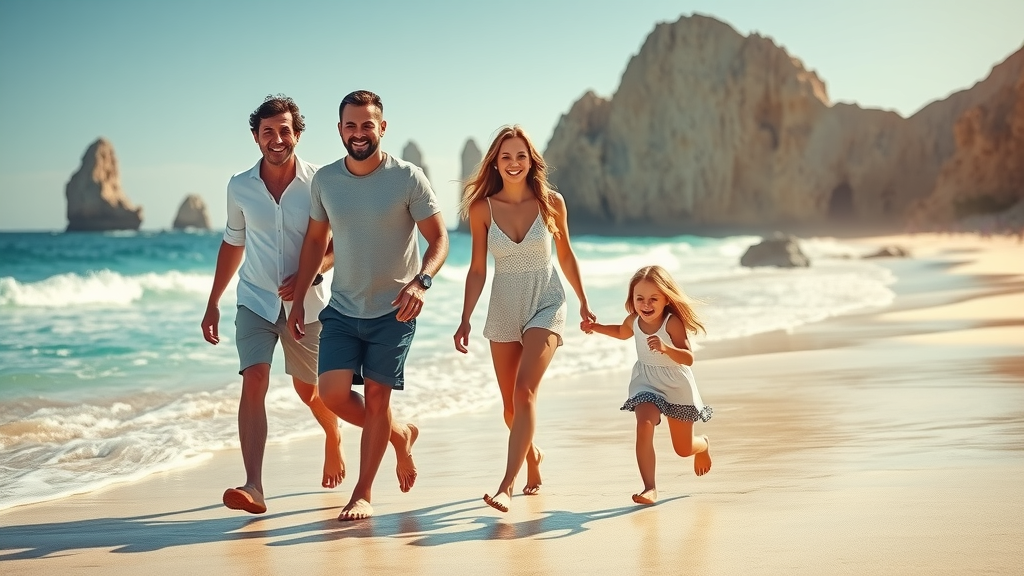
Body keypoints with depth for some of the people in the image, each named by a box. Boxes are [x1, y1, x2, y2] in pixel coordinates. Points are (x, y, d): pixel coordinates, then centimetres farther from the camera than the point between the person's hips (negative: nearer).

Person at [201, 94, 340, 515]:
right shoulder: (239, 187, -3)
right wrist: (213, 303, 13)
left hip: (305, 303, -1)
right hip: (255, 301, 1)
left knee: (310, 390, 14)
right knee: (254, 381, -17)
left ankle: (333, 439, 48)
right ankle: (253, 487, -23)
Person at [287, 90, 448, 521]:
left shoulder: (408, 178, -10)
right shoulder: (324, 180, 1)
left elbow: (438, 238, -8)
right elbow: (315, 241, 12)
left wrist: (420, 282, -26)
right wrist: (298, 299, 10)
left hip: (393, 310, -3)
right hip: (342, 309, 3)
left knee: (376, 396, -1)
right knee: (332, 392, -8)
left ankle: (362, 495, 13)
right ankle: (399, 434, 21)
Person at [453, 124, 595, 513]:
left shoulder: (551, 203, -5)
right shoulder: (482, 208, -4)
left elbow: (565, 255, 9)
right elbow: (477, 269, 1)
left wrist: (583, 303, 15)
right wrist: (465, 320, -4)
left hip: (545, 305, -2)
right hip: (503, 310, 2)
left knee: (525, 391, -20)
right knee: (510, 404, 11)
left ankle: (506, 487, -23)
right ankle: (532, 455, 42)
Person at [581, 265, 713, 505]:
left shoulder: (672, 323, -26)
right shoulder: (633, 321, -9)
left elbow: (688, 358, -31)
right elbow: (622, 332, 17)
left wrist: (665, 348, -48)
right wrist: (596, 327, 6)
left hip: (677, 386, -3)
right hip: (646, 383, 3)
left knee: (684, 448, 10)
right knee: (644, 426, -26)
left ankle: (703, 445, 50)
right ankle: (650, 488, -20)